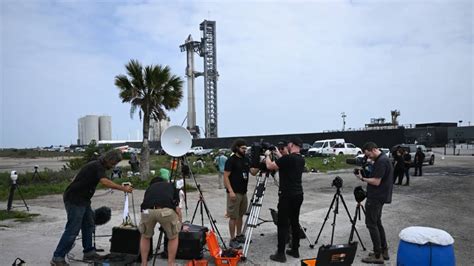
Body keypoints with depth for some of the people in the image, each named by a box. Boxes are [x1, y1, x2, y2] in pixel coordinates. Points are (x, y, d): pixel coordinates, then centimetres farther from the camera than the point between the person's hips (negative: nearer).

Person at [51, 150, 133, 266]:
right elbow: (105, 182, -35)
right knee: (73, 230, -8)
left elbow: (76, 178, 21)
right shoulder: (98, 166, -17)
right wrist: (123, 188, -35)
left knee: (89, 226, 13)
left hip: (83, 200, 10)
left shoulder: (96, 165, 14)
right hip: (75, 200, -10)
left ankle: (89, 252, 21)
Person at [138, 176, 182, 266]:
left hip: (147, 210, 2)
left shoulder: (149, 188, 39)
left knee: (145, 237, 32)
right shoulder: (172, 186, 36)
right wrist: (179, 226, 50)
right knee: (173, 237, 27)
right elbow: (177, 209, 32)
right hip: (166, 210, -2)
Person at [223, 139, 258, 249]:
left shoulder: (246, 159, 10)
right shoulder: (231, 160, -10)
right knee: (233, 216, -2)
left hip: (244, 192, 7)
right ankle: (232, 240, 4)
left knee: (240, 215, 15)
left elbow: (253, 172, 8)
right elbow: (226, 177, -13)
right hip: (234, 193, -7)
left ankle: (239, 236, 26)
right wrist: (231, 191, -20)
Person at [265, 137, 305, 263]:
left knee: (283, 224, -3)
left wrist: (267, 155, 6)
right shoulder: (301, 159, 10)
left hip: (287, 196, -8)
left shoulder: (288, 158, -17)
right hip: (298, 195, 8)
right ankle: (295, 250, 21)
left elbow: (270, 166, -11)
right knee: (295, 222, 14)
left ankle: (280, 254, 0)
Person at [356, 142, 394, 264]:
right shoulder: (382, 159, 13)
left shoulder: (381, 161, -19)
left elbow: (376, 182, -21)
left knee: (371, 224, -5)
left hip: (375, 198, -11)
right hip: (379, 196, 11)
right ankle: (384, 251, 21)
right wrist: (367, 173, 6)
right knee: (377, 223, 15)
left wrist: (363, 178, -10)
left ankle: (378, 255, -1)